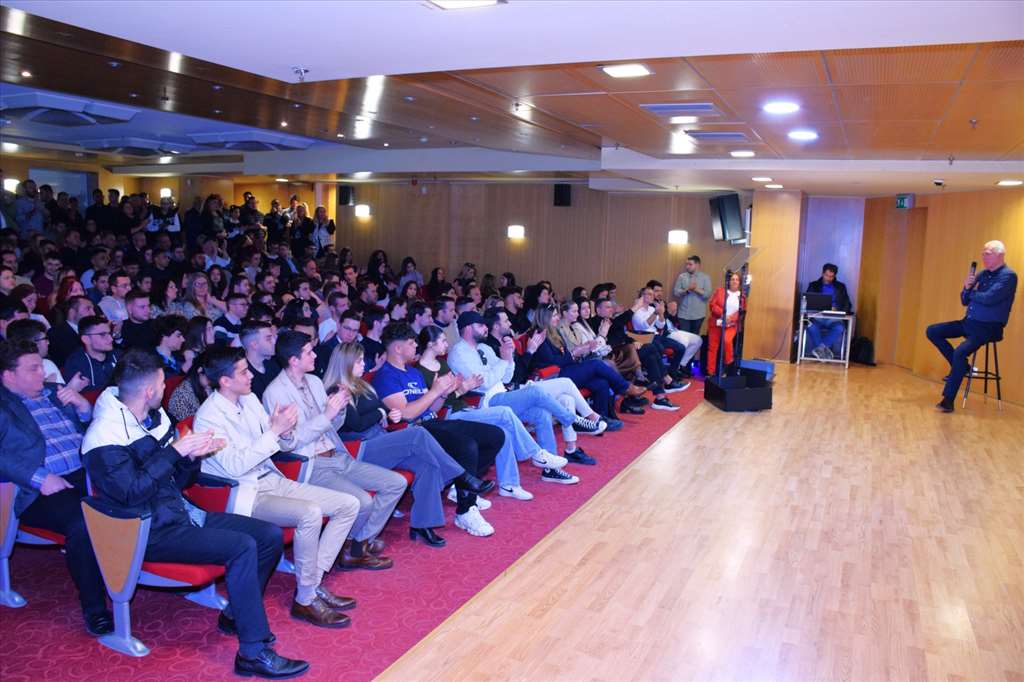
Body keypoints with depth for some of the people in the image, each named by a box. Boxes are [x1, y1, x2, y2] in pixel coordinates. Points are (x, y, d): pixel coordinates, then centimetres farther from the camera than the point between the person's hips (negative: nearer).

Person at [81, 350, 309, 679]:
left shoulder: (155, 417, 10)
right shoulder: (106, 435, -15)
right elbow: (131, 492, -26)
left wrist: (193, 456, -8)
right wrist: (175, 451, -22)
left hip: (181, 512, 9)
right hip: (153, 531, -8)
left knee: (270, 536, -1)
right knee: (242, 546, -27)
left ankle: (236, 614, 16)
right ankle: (253, 652, -20)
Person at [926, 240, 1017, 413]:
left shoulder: (1008, 276, -11)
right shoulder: (982, 274, 12)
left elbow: (989, 298, -24)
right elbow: (965, 301, 13)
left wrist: (972, 292, -3)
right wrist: (967, 288, -8)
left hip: (988, 328, -8)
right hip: (969, 322, 8)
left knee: (960, 352, -29)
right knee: (932, 331, 1)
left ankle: (948, 399, -22)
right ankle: (960, 366, 8)